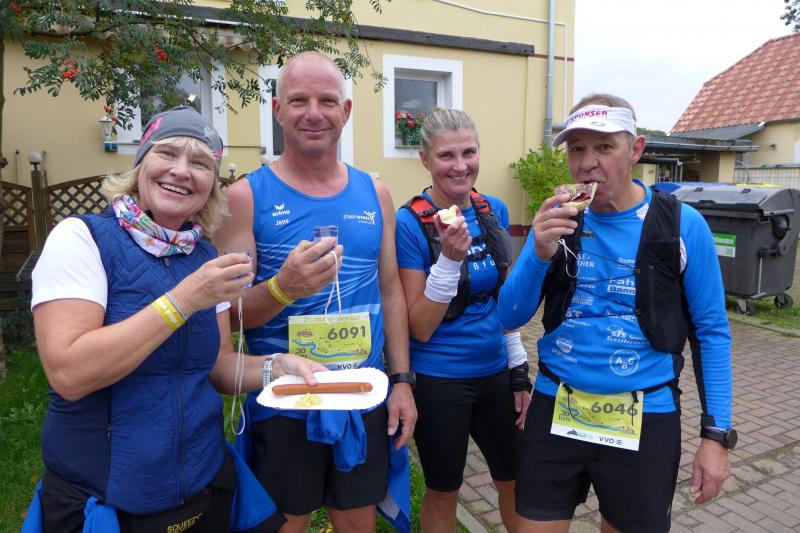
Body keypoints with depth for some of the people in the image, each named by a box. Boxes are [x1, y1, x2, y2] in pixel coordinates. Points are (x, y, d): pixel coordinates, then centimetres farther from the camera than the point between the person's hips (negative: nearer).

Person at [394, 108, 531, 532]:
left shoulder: (495, 210, 0)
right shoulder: (409, 223, -16)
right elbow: (420, 328, -17)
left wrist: (519, 370, 9)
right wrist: (449, 258, -29)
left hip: (495, 372, 5)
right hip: (438, 381, -5)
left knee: (516, 481, 20)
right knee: (443, 492, 16)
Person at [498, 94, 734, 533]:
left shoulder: (682, 226, -8)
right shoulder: (557, 221, -2)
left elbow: (710, 331, -1)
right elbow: (510, 317, -5)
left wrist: (716, 433, -4)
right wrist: (539, 254, -22)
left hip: (644, 419, -1)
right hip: (555, 411, 2)